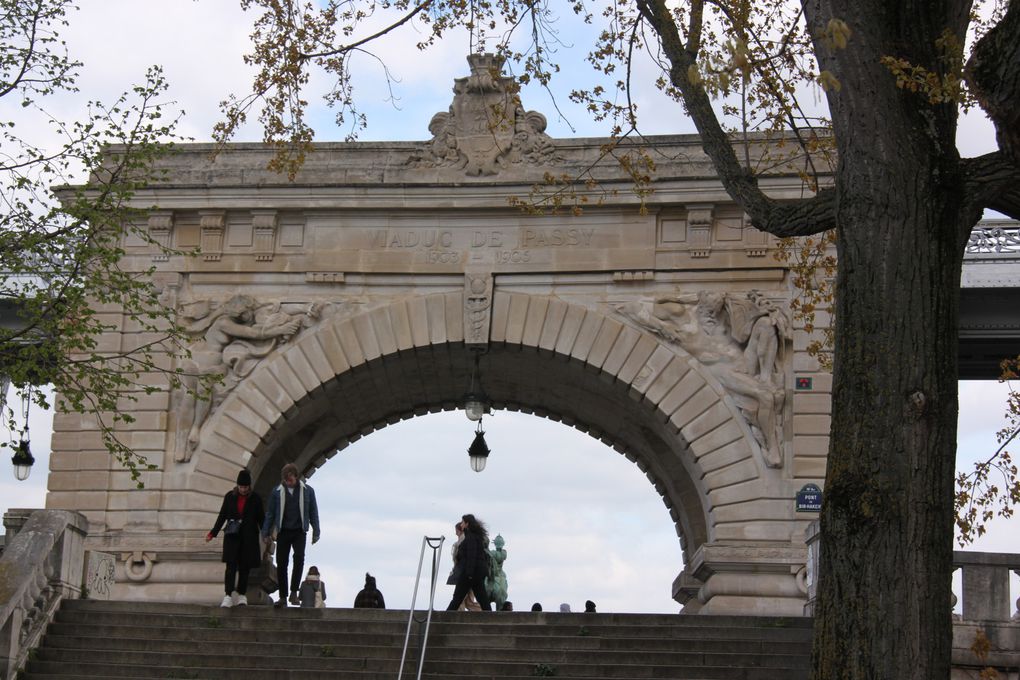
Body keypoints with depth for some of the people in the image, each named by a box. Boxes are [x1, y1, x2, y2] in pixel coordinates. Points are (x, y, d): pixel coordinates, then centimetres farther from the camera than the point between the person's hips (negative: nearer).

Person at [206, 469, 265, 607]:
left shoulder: (255, 498, 1)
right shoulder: (230, 496, 4)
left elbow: (261, 518, 4)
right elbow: (222, 516, 10)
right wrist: (213, 533, 7)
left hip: (249, 537, 0)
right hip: (232, 536, 0)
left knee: (244, 566, 4)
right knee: (231, 565, -10)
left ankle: (242, 595, 14)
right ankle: (228, 596, -17)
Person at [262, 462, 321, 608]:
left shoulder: (307, 491, 3)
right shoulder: (277, 492, 4)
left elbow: (313, 513, 9)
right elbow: (270, 514, 10)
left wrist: (316, 533, 6)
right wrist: (266, 533, 8)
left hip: (299, 532, -1)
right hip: (283, 532, 1)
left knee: (299, 557, -22)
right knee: (281, 563, -1)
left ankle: (294, 592, -16)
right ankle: (283, 596, 7)